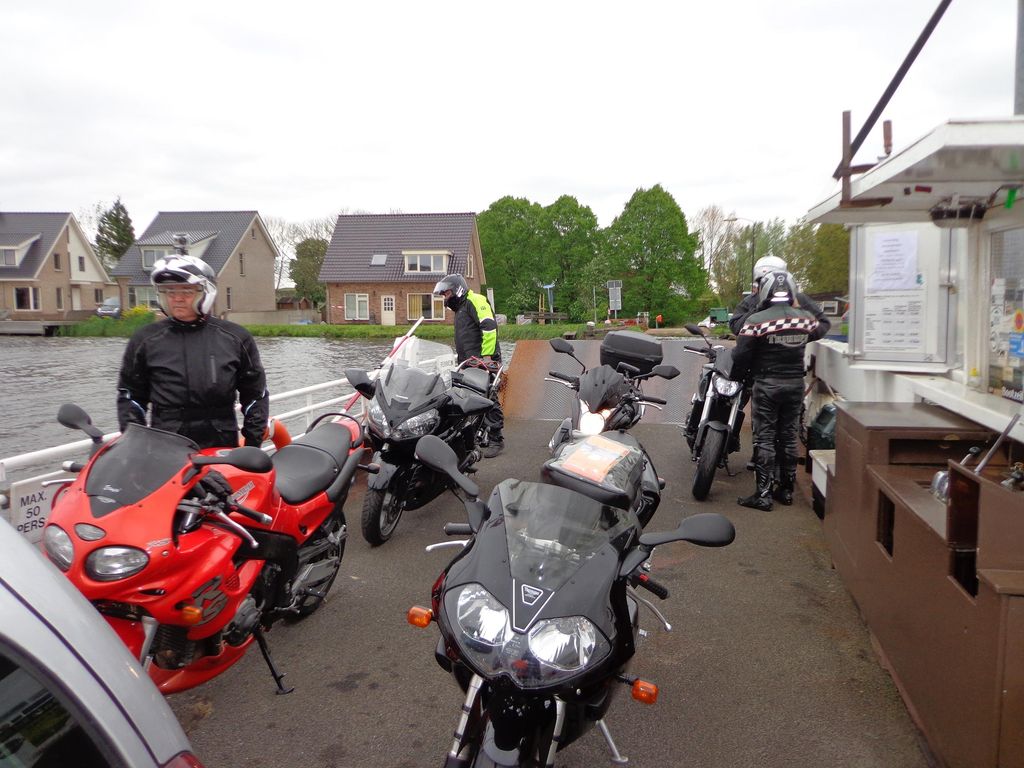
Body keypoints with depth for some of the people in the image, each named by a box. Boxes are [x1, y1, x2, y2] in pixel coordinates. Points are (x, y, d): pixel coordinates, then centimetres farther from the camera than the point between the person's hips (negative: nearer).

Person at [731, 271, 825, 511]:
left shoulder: (756, 321, -15)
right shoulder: (805, 319, -1)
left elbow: (741, 356, -13)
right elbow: (820, 330, 22)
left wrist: (739, 374, 8)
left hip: (766, 385, -4)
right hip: (795, 383, 4)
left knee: (764, 439, 1)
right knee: (789, 437, 13)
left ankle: (763, 494, 2)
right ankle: (786, 490, 22)